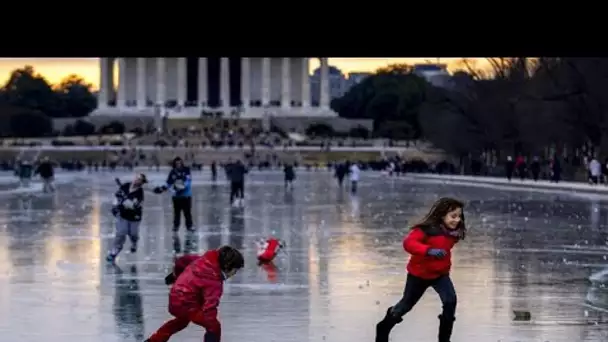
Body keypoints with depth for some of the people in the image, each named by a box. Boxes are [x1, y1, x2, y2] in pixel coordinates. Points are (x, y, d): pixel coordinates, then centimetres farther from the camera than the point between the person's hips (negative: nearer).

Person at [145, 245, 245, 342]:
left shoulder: (203, 260, -1)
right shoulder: (214, 280, -26)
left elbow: (183, 261, 16)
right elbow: (210, 304, -35)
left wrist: (175, 274, 34)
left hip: (175, 299, 10)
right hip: (187, 305, -10)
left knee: (182, 320, 39)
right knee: (214, 326, -13)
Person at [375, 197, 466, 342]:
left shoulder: (453, 231, -7)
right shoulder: (427, 229, -28)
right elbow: (408, 242, -42)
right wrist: (429, 250, -52)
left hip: (440, 274, 4)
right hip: (419, 274, -4)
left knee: (450, 301, -18)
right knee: (407, 304, 14)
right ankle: (383, 329, 40)